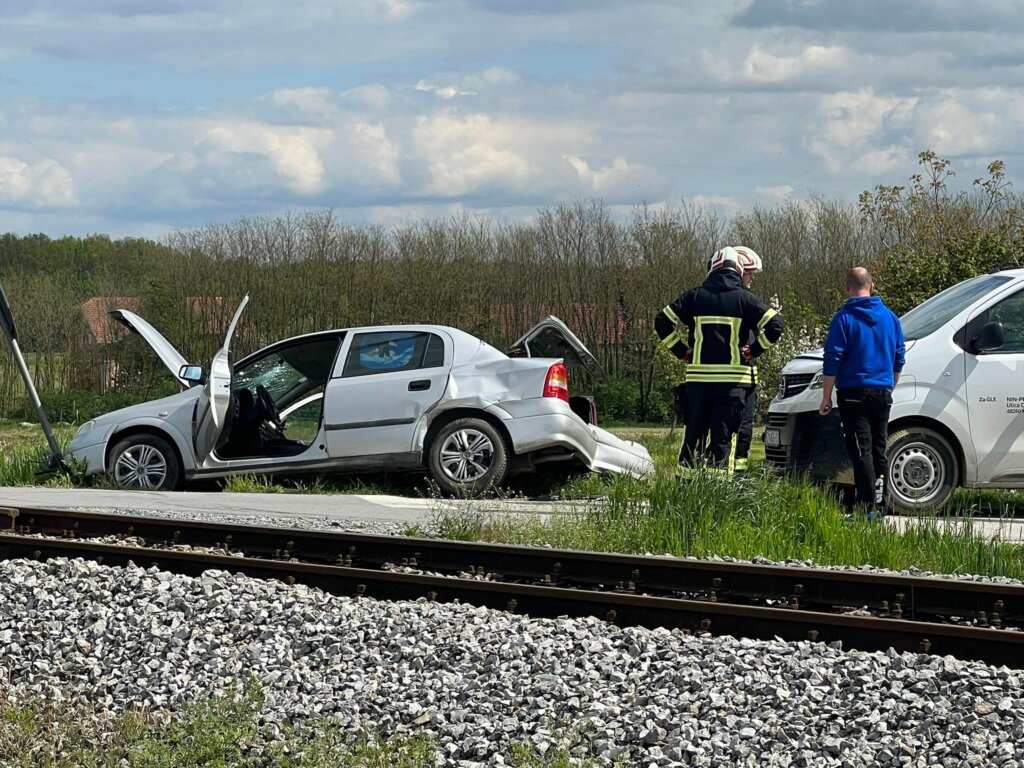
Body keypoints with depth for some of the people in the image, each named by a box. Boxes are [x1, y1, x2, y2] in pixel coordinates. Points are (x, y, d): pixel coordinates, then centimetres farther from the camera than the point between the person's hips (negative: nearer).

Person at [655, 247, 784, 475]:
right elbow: (774, 325, -7)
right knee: (723, 435, 0)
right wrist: (755, 351, 3)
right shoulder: (744, 298, 0)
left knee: (694, 433, 11)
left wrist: (681, 351, 10)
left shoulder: (695, 296, 6)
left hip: (698, 377, 2)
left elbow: (662, 322, 4)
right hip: (733, 378, -2)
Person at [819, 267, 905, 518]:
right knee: (879, 450, 14)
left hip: (853, 393, -5)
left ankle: (868, 505, -13)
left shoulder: (844, 319, -8)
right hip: (883, 393, 5)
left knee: (860, 451, -7)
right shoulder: (890, 318, 9)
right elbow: (899, 360, 14)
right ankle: (879, 503, 17)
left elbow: (832, 361, -11)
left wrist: (826, 397, -6)